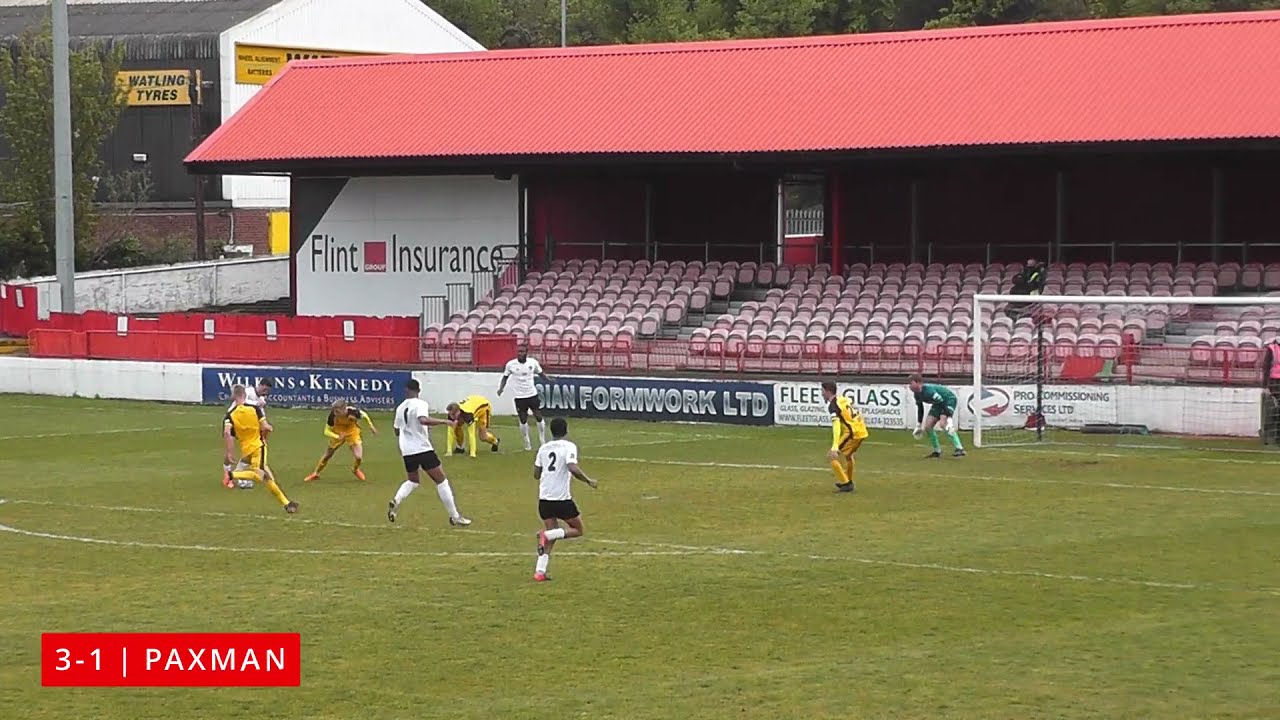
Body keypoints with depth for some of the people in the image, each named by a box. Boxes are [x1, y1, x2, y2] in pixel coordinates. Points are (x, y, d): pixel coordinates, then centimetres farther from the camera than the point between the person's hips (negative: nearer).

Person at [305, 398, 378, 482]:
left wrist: (371, 427, -1)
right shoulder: (333, 415, -33)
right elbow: (327, 431, -22)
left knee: (359, 457, -11)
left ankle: (355, 470, 25)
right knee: (327, 455, 9)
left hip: (352, 434, -1)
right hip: (338, 434, 1)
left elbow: (364, 415, -11)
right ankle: (316, 474, 31)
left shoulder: (353, 412, -36)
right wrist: (338, 437, -39)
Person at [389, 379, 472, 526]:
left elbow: (397, 430, 19)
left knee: (412, 481, 27)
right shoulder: (420, 404, -10)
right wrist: (444, 422, -23)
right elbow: (423, 420, -30)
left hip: (407, 451, 6)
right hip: (423, 449, -6)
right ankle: (455, 516, 1)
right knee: (441, 481, 3)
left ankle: (396, 501, -1)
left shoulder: (400, 408, 9)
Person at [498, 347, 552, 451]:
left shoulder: (533, 362, -4)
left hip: (532, 394, 1)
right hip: (519, 396, -1)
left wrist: (549, 381, -6)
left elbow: (541, 373, 10)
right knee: (523, 420, 3)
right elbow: (505, 377, 5)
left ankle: (542, 441, 14)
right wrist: (501, 388, -10)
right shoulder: (511, 364, -8)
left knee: (539, 417, -1)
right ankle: (527, 443, 17)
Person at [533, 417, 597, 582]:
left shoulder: (544, 448, 9)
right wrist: (588, 481, -10)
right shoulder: (569, 447, -7)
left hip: (544, 498, 6)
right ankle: (547, 534, -12)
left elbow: (536, 474, 13)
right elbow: (573, 468, -23)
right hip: (562, 499, -6)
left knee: (552, 534, 14)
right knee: (578, 530, 12)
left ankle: (540, 571, 0)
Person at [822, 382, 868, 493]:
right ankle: (848, 481, 48)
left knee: (832, 456, -4)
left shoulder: (833, 405, -15)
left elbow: (836, 426, -28)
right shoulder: (843, 398, 11)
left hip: (852, 433, -9)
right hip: (862, 431, 9)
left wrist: (835, 447, -36)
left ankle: (846, 484, -6)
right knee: (848, 454, 33)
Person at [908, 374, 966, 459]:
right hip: (938, 404, 9)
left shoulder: (929, 390, -34)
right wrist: (918, 425, 13)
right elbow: (920, 408, 10)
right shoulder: (917, 394, -6)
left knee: (943, 424, -30)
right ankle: (937, 451, 12)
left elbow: (943, 403, -34)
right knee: (927, 426, -1)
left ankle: (959, 449, -29)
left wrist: (949, 419, -39)